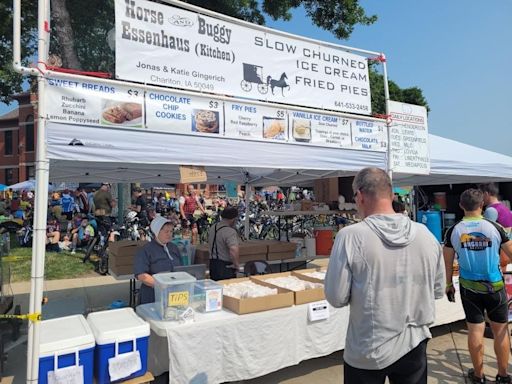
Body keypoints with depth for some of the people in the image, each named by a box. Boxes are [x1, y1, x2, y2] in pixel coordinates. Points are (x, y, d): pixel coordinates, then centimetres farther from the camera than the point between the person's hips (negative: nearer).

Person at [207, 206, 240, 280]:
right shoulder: (230, 231, -21)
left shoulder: (212, 228, 7)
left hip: (212, 264, 8)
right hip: (226, 267, -8)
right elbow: (233, 250, -34)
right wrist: (236, 265, -20)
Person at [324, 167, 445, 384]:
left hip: (368, 353, -3)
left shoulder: (350, 236, -20)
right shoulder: (425, 235, -6)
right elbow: (438, 291, 5)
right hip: (415, 347, 3)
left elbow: (336, 298, -16)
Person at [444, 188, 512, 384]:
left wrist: (449, 284, 12)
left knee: (475, 330, 10)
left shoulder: (453, 231, -7)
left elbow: (447, 262, -1)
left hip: (468, 288, 1)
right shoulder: (495, 227, -10)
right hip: (494, 287, 0)